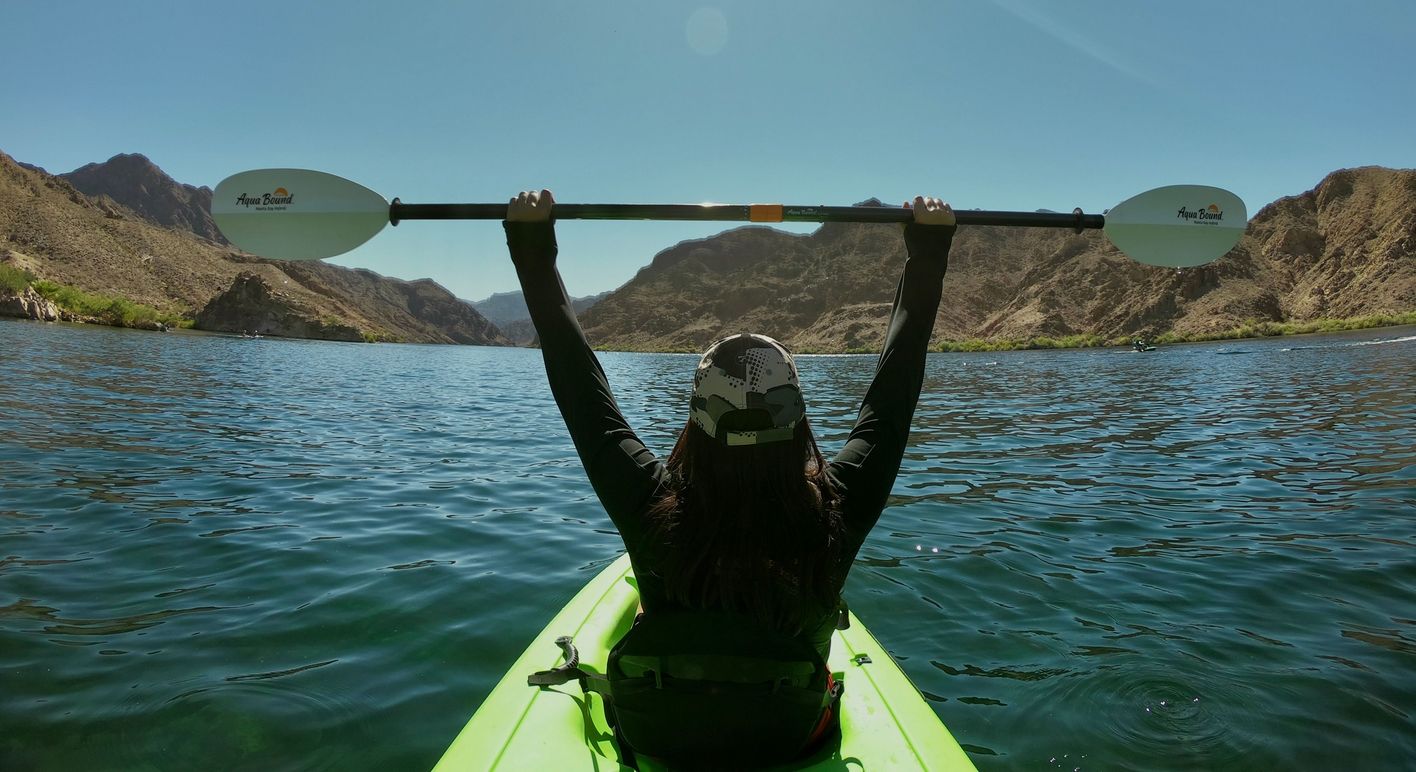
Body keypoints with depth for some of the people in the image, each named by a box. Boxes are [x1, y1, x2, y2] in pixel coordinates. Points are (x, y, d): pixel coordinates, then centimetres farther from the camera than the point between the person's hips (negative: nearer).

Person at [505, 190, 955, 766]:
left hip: (656, 735, 0)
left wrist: (531, 245, -17)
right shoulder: (836, 516, -31)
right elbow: (891, 394, -21)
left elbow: (580, 388, -24)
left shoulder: (651, 511, -33)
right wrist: (930, 250, -12)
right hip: (792, 739, 0)